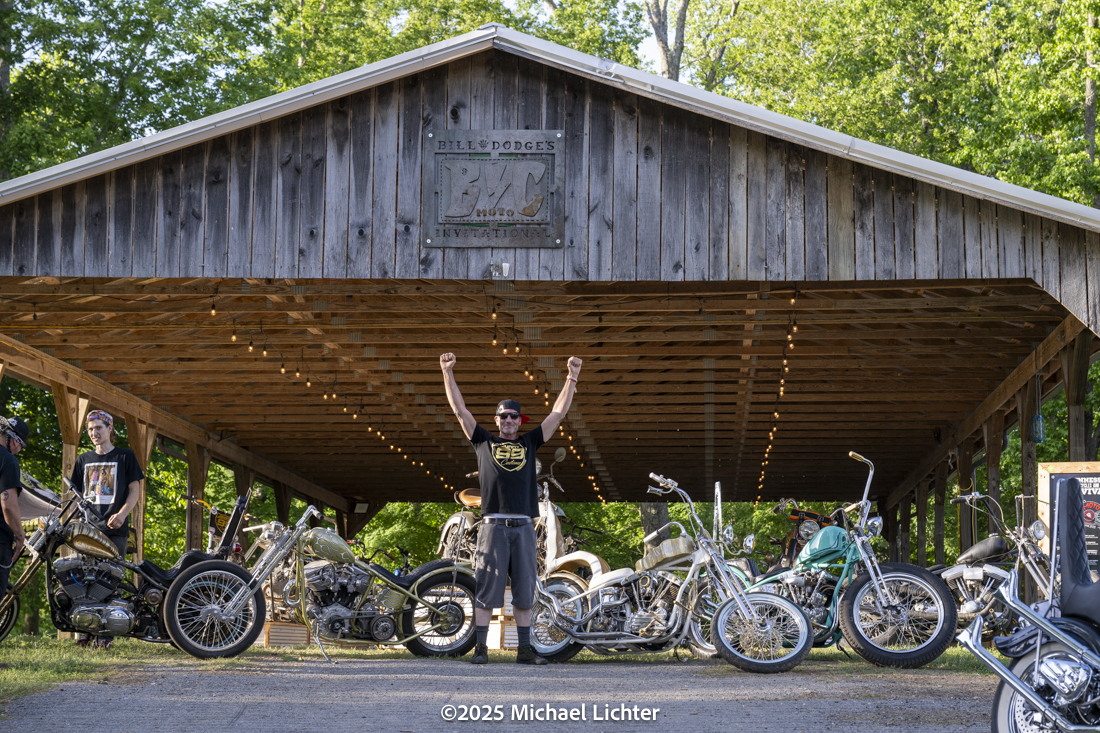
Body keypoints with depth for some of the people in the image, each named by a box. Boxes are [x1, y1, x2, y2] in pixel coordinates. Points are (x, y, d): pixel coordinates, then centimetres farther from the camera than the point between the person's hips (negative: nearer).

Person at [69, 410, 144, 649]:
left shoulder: (125, 456, 9)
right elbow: (76, 492, 22)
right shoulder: (84, 460, 21)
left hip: (115, 529, -3)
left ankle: (106, 633, -7)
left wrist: (121, 514, -12)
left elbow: (135, 490, 5)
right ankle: (85, 629, -1)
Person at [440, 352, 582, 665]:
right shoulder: (483, 440, 14)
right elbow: (459, 409, 11)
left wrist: (572, 378, 11)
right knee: (486, 589, -4)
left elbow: (558, 413, 17)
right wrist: (448, 373, 5)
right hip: (493, 525, -2)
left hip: (523, 527, 2)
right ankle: (481, 648, -2)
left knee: (524, 591, 4)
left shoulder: (530, 442, 18)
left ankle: (525, 650, 8)